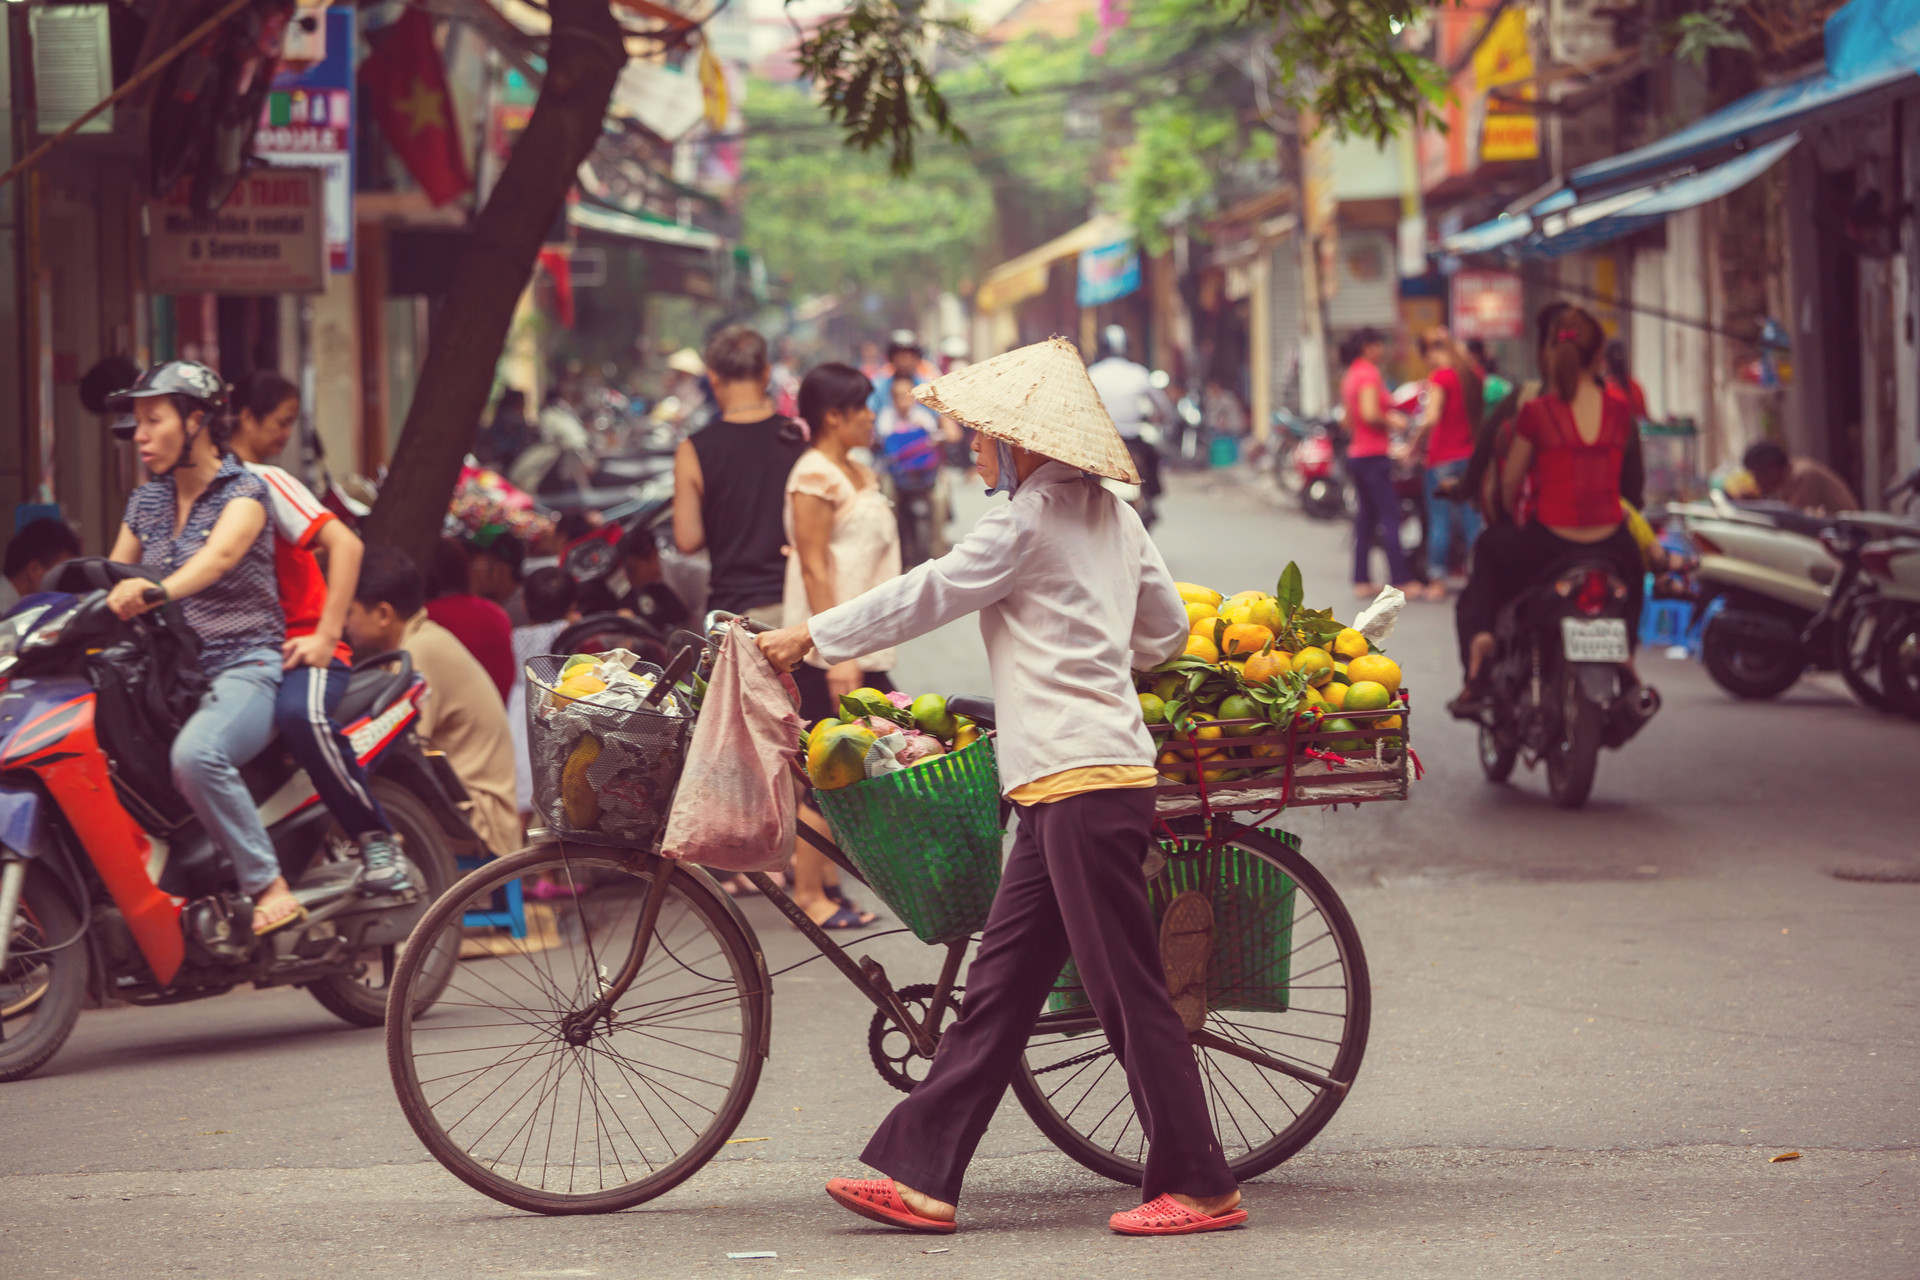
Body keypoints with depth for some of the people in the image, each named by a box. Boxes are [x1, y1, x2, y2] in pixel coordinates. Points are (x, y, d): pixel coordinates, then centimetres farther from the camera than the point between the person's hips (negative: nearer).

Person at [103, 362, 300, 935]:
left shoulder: (244, 490, -5)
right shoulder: (145, 502, 16)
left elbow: (220, 554, -25)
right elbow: (110, 578, 12)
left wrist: (157, 590, -45)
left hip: (247, 665, -7)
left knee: (195, 754, -36)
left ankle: (271, 886, -27)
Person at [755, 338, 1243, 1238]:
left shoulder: (1030, 521, -10)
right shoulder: (1110, 515, 16)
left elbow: (925, 596, -6)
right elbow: (1166, 630, 22)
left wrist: (808, 638, 4)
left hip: (1082, 782, -10)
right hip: (1084, 774, 10)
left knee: (1129, 994, -5)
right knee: (998, 987, 8)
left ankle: (1200, 1188, 0)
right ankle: (922, 1174, 10)